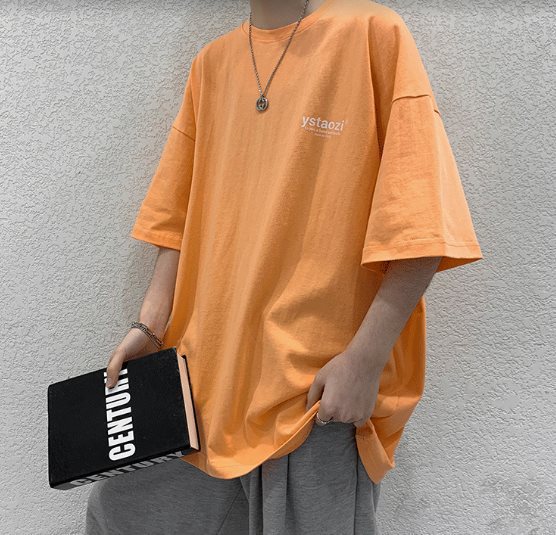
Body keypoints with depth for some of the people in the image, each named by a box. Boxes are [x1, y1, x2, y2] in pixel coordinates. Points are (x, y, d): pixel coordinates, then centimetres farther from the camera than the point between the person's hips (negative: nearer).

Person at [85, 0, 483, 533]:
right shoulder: (211, 63, 11)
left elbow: (419, 221, -11)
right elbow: (181, 218, 14)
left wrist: (365, 359, -16)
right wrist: (150, 326, 3)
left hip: (322, 391, -5)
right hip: (206, 375, 6)